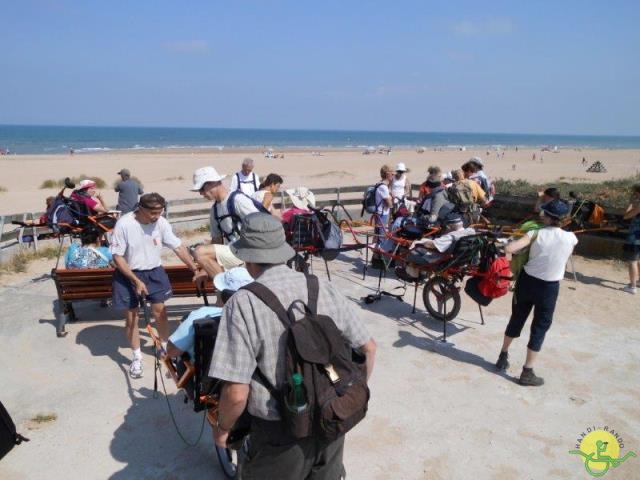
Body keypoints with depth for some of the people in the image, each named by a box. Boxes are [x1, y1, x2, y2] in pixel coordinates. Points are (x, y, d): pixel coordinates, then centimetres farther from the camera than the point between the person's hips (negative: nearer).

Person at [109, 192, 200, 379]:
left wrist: (194, 269, -15)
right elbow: (117, 256, -18)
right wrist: (136, 281, -22)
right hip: (128, 274, -2)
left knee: (160, 310, 8)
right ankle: (137, 357, 22)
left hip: (154, 272, 3)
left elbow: (178, 247, -8)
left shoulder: (161, 223, -15)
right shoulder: (124, 224, -24)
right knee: (131, 317, 5)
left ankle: (165, 347, 31)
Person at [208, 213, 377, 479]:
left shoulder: (243, 303, -20)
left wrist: (222, 428, -2)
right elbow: (368, 348, 2)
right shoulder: (324, 288, -6)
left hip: (280, 433, -4)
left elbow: (237, 393, -22)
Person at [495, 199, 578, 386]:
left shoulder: (536, 234, -13)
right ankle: (527, 373, 12)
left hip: (526, 281, 1)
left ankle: (503, 357, 35)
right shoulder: (571, 238, -9)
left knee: (516, 319, 20)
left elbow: (509, 248, -23)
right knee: (540, 327, 9)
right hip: (549, 287, -1)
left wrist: (513, 242, -2)